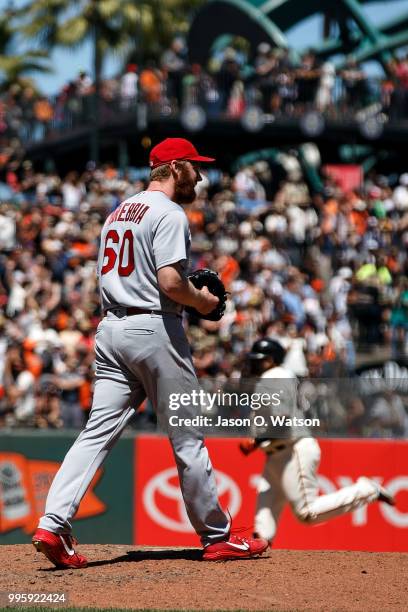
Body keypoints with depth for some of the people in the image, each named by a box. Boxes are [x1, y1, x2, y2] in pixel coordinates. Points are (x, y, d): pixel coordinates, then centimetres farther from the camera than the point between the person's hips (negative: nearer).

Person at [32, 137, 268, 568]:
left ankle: (53, 525, -14)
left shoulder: (118, 212, 19)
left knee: (98, 432, 0)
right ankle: (216, 537, 11)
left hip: (110, 329, 8)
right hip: (154, 329, -8)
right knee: (187, 438, 2)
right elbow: (170, 281, -20)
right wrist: (202, 300, -1)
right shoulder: (168, 214, -9)